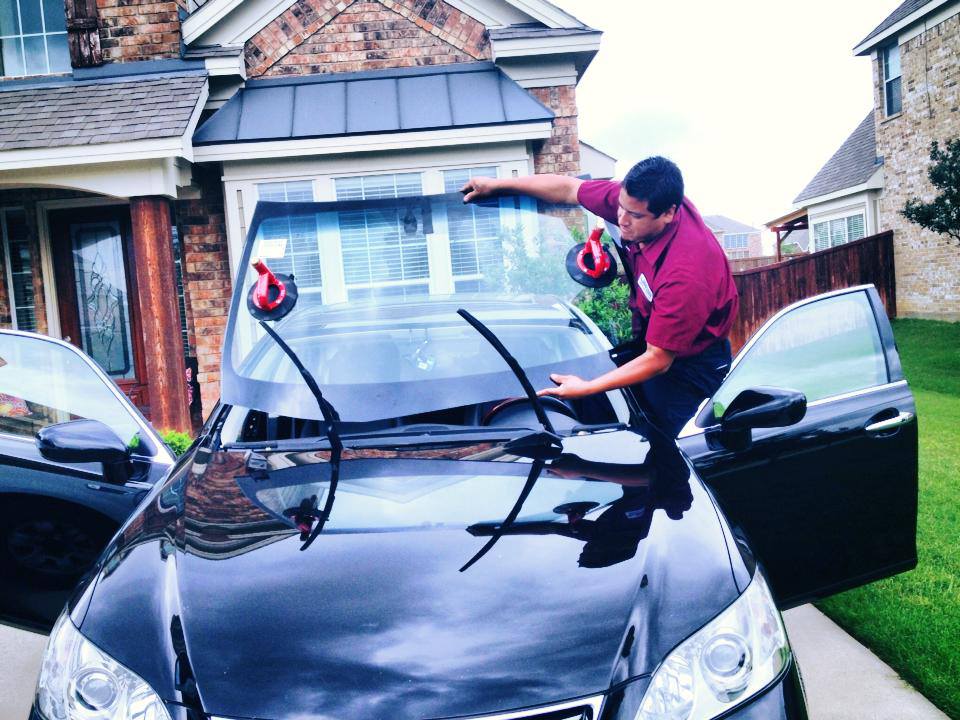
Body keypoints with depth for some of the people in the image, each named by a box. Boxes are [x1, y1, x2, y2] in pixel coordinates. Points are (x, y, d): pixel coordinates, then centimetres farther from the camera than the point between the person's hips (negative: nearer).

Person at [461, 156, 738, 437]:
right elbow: (569, 188, -2)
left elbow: (658, 360, -31)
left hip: (690, 363, -7)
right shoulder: (636, 199, -17)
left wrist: (586, 388, -32)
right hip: (650, 339, 8)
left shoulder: (685, 273, -38)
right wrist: (496, 184, 3)